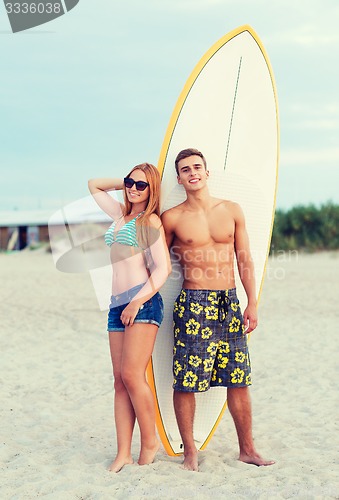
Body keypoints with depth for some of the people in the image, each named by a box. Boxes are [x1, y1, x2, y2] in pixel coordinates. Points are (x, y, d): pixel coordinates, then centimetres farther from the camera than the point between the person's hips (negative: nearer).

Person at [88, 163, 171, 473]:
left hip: (143, 302, -7)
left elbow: (163, 267, -9)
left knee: (132, 375, -14)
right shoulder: (121, 215, 21)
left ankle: (150, 442, 1)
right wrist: (126, 181, 23)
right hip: (117, 306, 7)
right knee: (120, 380, 2)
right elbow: (94, 185, 35)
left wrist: (138, 302, -17)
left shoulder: (150, 220, 0)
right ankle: (123, 453, 3)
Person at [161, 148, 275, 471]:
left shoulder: (232, 211, 8)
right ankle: (190, 451, 14)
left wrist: (252, 303, 5)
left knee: (238, 380, 7)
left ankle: (247, 448, 20)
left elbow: (245, 260, 9)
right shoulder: (172, 218, 0)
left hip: (229, 303, 3)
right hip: (193, 303, -3)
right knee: (185, 381, -2)